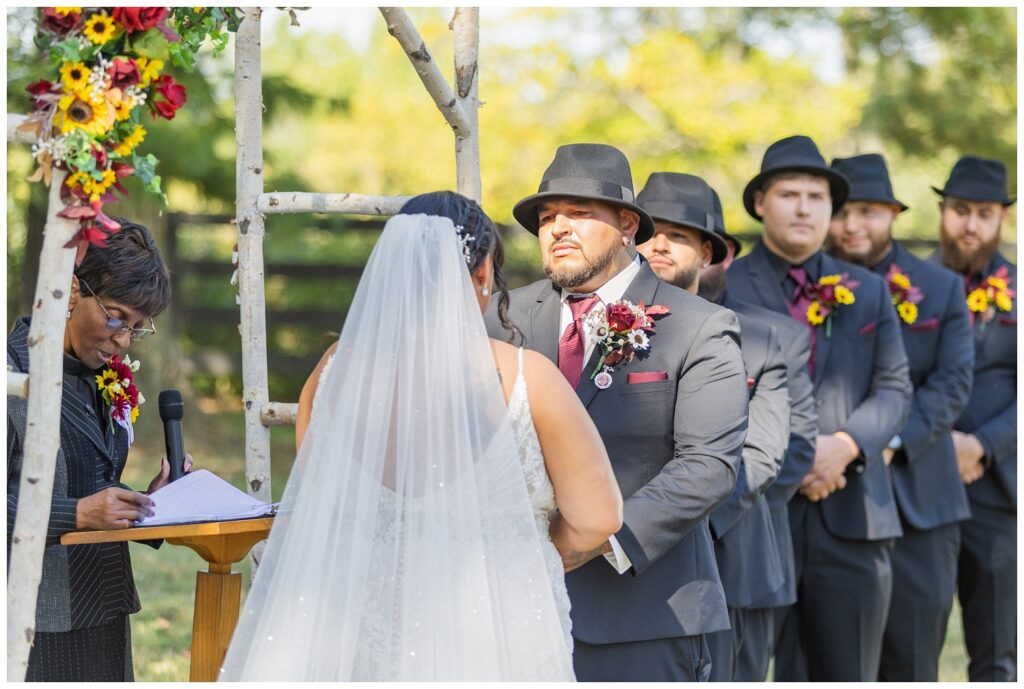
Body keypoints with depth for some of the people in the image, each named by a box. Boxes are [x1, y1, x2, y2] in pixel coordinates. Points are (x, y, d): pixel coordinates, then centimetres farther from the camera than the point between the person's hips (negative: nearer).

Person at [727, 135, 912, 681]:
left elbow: (894, 389, 7)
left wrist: (846, 444, -11)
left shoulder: (868, 292, 15)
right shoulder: (722, 289, 2)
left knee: (850, 677, 7)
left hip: (852, 516, 3)